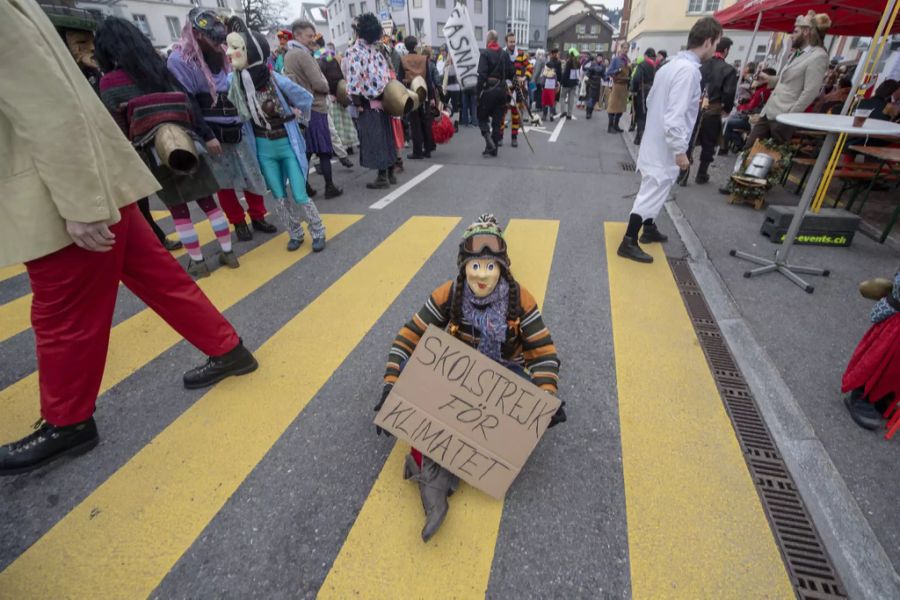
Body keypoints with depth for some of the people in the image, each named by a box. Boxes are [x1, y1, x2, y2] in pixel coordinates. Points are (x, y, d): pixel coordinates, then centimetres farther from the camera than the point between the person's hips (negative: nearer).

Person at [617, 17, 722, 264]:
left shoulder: (670, 65, 9)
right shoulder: (689, 70, -20)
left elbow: (651, 101, 17)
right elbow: (675, 116, -26)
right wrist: (680, 150, -20)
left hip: (654, 140, 10)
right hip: (665, 146, -10)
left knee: (652, 191, 20)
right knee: (652, 194, -4)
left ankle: (649, 229, 35)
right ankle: (628, 243, 0)